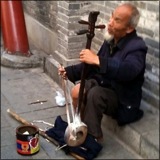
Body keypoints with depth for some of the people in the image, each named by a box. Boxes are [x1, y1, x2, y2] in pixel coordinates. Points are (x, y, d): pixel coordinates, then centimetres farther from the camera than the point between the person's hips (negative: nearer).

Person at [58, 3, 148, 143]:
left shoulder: (136, 47, -23)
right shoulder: (111, 40, 1)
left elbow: (128, 71, -45)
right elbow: (93, 65, 12)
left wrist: (98, 60, -50)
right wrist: (69, 71, 2)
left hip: (123, 100, -7)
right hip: (105, 85, 7)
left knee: (95, 94, -33)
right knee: (77, 91, -14)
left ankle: (93, 137, -14)